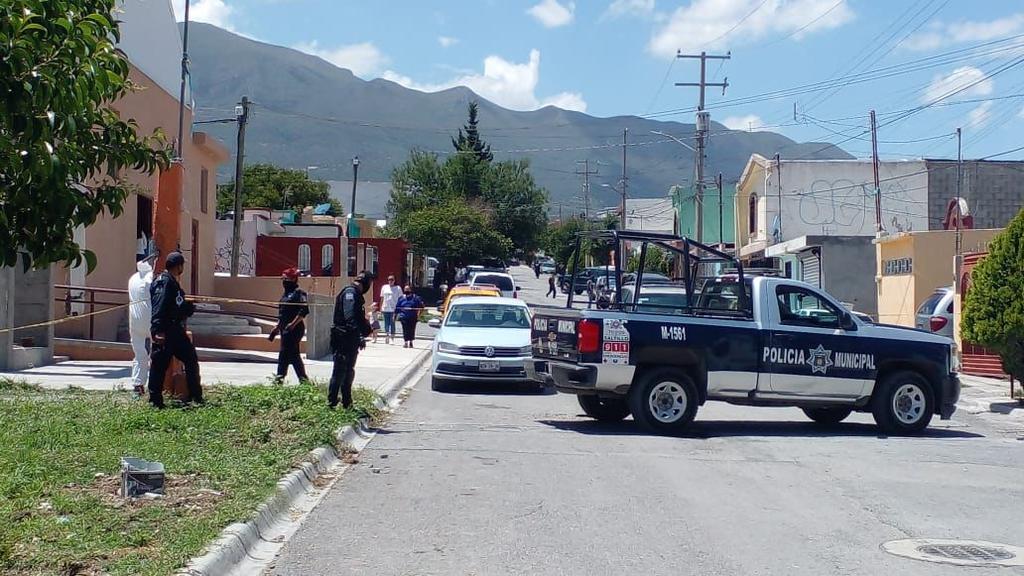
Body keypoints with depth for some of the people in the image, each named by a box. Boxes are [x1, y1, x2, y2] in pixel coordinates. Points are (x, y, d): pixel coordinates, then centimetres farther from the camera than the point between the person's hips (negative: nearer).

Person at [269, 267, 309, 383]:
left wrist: (293, 324, -25)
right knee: (294, 355, 10)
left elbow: (304, 310, -20)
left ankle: (280, 377, -8)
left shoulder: (299, 293, -10)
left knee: (284, 353, -11)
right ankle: (304, 379, 13)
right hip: (286, 329, 10)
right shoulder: (286, 294, 20)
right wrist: (277, 327, 25)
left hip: (294, 329, -10)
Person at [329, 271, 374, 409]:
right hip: (343, 340, -10)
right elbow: (350, 319, -26)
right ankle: (331, 403, -1)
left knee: (349, 372, 16)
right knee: (339, 373, -5)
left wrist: (361, 336, 17)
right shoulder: (350, 293, -15)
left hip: (351, 341, 10)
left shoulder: (356, 293, 18)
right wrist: (361, 335, -28)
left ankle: (347, 404, 25)